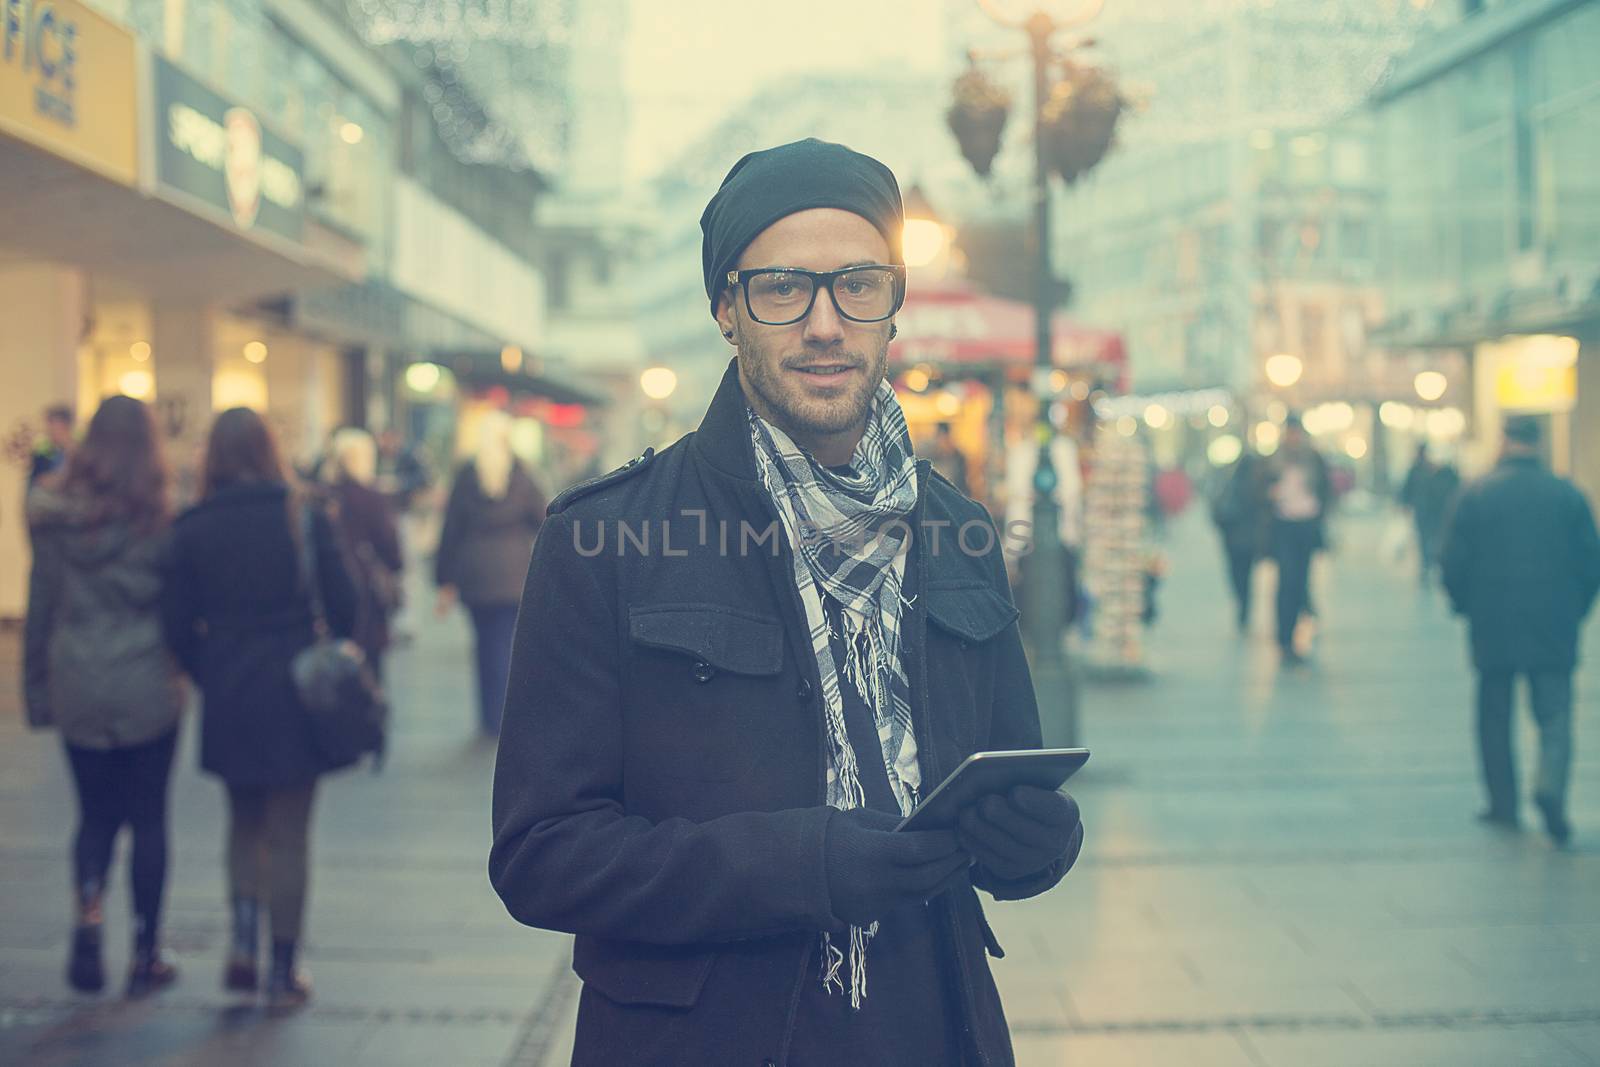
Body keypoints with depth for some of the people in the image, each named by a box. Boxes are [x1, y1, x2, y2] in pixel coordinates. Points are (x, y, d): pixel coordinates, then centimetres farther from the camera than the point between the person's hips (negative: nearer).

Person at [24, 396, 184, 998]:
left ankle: (88, 910, -9)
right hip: (147, 688, -2)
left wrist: (38, 688, 11)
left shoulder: (55, 512, 1)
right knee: (148, 818, 7)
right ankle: (145, 955, 12)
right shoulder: (159, 514, -8)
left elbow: (40, 605, 5)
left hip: (77, 687, 2)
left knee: (96, 814, 15)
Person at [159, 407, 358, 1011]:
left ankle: (243, 945, 11)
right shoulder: (304, 518, -6)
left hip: (227, 697, 2)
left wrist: (210, 677, 12)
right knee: (287, 832, 7)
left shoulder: (192, 530, -3)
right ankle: (284, 972, 11)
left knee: (245, 820, 22)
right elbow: (342, 605, -5)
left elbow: (177, 624, -3)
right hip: (296, 693, -1)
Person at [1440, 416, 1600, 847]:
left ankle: (1503, 803, 14)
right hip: (1554, 630, 0)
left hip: (1493, 627, 0)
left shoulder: (1475, 494, -4)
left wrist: (1463, 604, 12)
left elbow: (1453, 561, -5)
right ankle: (1550, 786, -20)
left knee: (1495, 717, 11)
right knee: (1555, 715, 2)